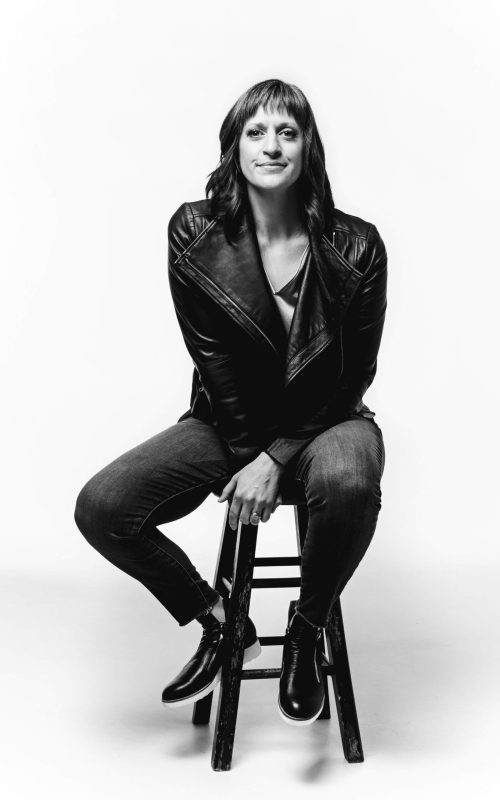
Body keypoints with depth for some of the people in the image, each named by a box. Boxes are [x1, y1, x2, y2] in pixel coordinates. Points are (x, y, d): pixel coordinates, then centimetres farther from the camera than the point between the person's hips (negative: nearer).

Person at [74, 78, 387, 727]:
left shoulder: (355, 246, -10)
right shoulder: (195, 235, -7)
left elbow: (352, 375, -9)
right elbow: (213, 360, -7)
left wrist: (274, 460, -16)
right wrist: (248, 457, -12)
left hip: (323, 420, -1)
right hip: (226, 421, 2)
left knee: (348, 482, -39)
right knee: (100, 508, -16)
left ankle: (306, 634, -7)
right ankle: (219, 619, 8)